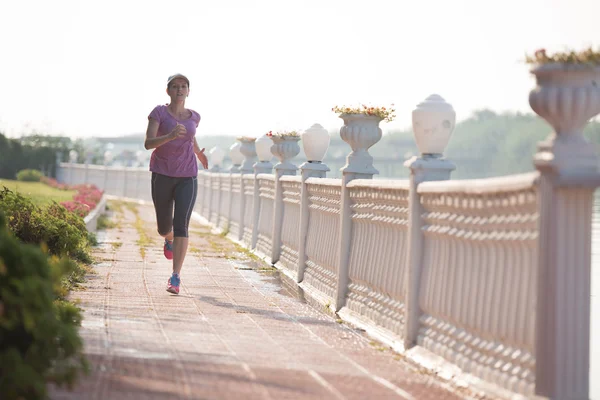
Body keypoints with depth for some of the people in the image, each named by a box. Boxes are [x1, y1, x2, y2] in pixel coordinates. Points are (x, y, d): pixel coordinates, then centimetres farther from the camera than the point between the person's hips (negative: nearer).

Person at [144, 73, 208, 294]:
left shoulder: (194, 117, 7)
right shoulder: (159, 113, -4)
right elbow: (148, 143, -16)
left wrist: (199, 153, 21)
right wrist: (170, 136, -31)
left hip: (187, 178, 1)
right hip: (162, 176, -1)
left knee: (181, 224, -15)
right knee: (164, 227, 11)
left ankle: (175, 277, -16)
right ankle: (169, 239, 50)